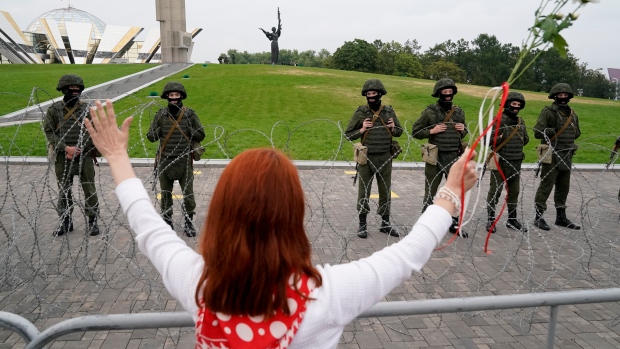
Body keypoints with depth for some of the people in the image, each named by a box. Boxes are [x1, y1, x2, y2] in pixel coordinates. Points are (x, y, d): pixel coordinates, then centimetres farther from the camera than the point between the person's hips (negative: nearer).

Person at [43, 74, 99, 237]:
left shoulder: (86, 109, 2)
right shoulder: (54, 109, 1)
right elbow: (49, 132, -3)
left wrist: (77, 151, -10)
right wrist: (66, 148, -14)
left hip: (85, 157, -1)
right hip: (62, 158, 1)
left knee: (89, 190, 2)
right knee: (63, 191, 10)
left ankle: (92, 220, 13)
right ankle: (66, 221, 23)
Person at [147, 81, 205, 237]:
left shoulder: (190, 114, -4)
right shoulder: (161, 115, -1)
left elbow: (200, 135, -1)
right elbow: (150, 136, 1)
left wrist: (187, 130, -15)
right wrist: (160, 128, -15)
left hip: (184, 161, -1)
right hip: (165, 161, 2)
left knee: (188, 194, 2)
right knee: (165, 194, 12)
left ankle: (189, 221, 19)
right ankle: (167, 221, 29)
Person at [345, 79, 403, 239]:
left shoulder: (389, 111, 4)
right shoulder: (360, 112, -3)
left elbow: (399, 132, 15)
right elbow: (348, 135, 0)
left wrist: (393, 128, -6)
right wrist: (362, 130, -16)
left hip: (385, 158, 3)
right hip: (366, 158, -2)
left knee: (385, 191, 11)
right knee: (364, 192, 4)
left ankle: (385, 223, 24)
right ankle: (362, 224, 15)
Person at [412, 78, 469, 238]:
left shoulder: (459, 112, 9)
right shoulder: (430, 112, -6)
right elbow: (415, 132, -3)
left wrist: (463, 130, -1)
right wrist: (432, 131, -16)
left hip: (454, 158, 4)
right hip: (436, 158, -4)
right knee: (430, 192, 6)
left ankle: (454, 223, 24)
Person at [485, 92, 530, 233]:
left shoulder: (521, 121, 11)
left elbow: (525, 138, 23)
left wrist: (523, 139, 4)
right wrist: (498, 139, -27)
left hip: (516, 162, 6)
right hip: (500, 161, -6)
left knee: (514, 191, 13)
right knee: (495, 191, 0)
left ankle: (512, 219, 24)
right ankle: (491, 219, 10)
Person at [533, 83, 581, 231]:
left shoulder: (572, 114, 13)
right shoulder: (548, 112, -8)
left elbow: (577, 132, 23)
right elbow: (537, 132, -14)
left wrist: (568, 138, 7)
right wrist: (550, 131, -25)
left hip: (566, 156, 7)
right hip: (552, 156, -7)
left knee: (564, 187, 14)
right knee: (546, 186, -4)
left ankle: (561, 217, 26)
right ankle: (539, 217, 5)